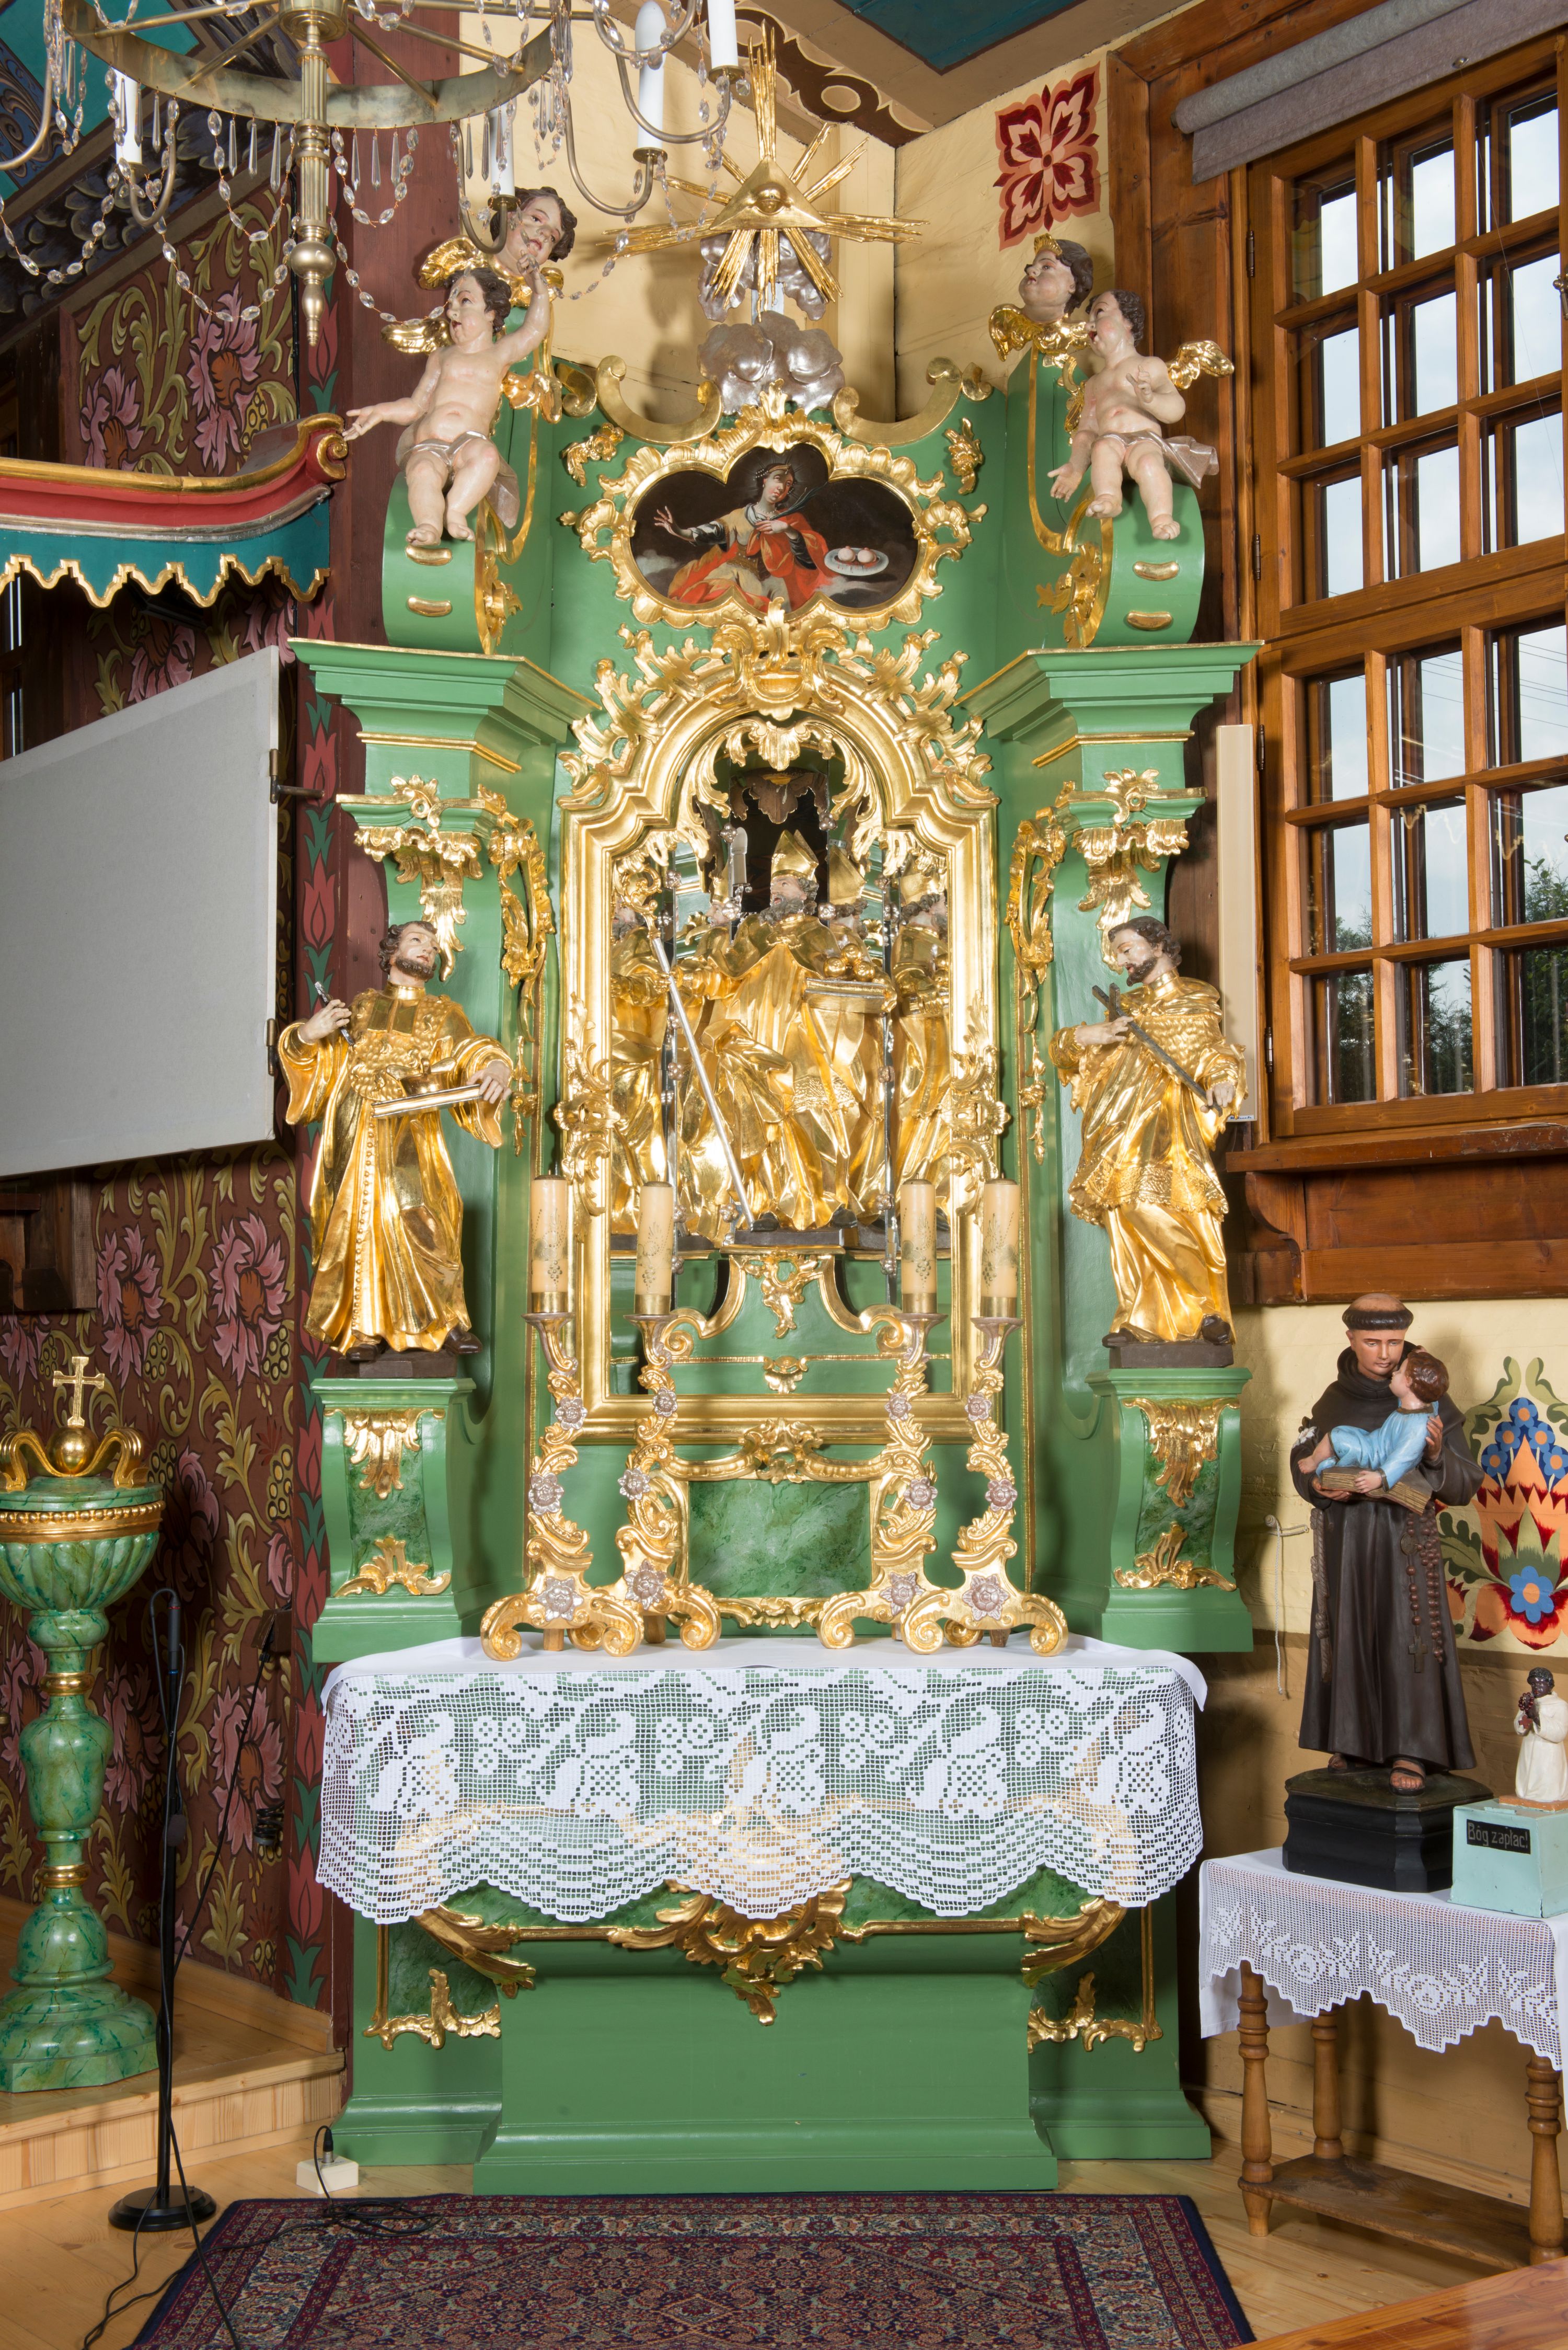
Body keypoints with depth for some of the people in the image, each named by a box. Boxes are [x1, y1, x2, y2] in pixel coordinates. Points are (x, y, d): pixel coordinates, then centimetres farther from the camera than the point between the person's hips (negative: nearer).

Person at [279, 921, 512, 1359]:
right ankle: (364, 1328, -3)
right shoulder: (360, 1007, 20)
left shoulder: (444, 1014, 17)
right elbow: (312, 1056, 19)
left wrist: (495, 1068, -24)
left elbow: (473, 1050, -1)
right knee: (358, 1221, -6)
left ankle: (448, 1320, -5)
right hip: (355, 1133, 1)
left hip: (410, 1133, -1)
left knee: (421, 1220, -13)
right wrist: (305, 1036, -6)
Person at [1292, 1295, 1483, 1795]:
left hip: (1405, 1539, -3)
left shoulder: (1429, 1400, -7)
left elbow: (1462, 1487, -5)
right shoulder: (1335, 1399, 2)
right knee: (1349, 1637, 7)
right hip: (1345, 1539, 3)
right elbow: (1303, 1462, 11)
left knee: (1407, 1639, -5)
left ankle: (1410, 1753, 3)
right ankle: (1359, 1743, 19)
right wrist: (1321, 1486, -9)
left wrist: (1437, 1454, -25)